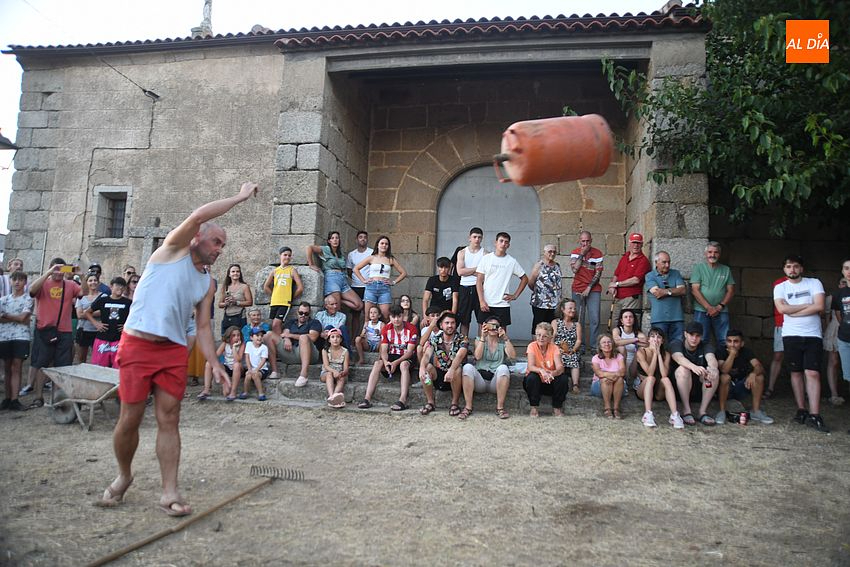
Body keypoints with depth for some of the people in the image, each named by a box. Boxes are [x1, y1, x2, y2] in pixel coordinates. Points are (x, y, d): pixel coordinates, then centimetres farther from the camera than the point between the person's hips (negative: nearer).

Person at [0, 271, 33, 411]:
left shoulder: (28, 299, 1)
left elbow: (23, 317, -10)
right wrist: (16, 319, -11)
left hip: (21, 337, -4)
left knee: (16, 368, -6)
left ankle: (14, 400, -6)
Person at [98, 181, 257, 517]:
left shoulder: (208, 284, 14)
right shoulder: (173, 250, 0)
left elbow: (203, 327, 12)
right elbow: (197, 217, -17)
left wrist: (215, 364, 0)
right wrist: (239, 197, -11)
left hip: (174, 351, 5)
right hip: (137, 345, -5)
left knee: (169, 420, 1)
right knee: (130, 419, 2)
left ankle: (169, 493, 4)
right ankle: (124, 476, 27)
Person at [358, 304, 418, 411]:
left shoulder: (411, 329, -12)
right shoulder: (386, 329, -2)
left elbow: (410, 351, -17)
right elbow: (384, 350, -6)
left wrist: (396, 362, -31)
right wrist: (385, 361, -29)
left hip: (406, 357, -3)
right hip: (391, 355, 3)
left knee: (404, 365, -37)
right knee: (377, 364, -25)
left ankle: (403, 401, -45)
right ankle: (367, 399, -32)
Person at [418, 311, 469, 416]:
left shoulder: (462, 339, -10)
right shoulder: (435, 338, -3)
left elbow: (460, 356, -29)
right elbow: (427, 354, -18)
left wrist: (451, 370, -49)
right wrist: (422, 367, -41)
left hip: (455, 378, -2)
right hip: (439, 375, 3)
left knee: (457, 369, -34)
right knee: (427, 367, -25)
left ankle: (455, 403, -16)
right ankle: (430, 402, -11)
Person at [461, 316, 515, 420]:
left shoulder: (503, 342, 14)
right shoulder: (479, 340, 15)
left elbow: (512, 356, -6)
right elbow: (477, 356, -6)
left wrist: (506, 338, -13)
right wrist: (483, 337, -11)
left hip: (496, 380, 0)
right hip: (480, 378, 0)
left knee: (503, 368, -32)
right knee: (467, 367, -29)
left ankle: (500, 407, -25)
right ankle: (468, 407, -27)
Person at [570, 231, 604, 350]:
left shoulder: (597, 253, 1)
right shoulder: (575, 253, 4)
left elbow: (598, 273, -3)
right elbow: (574, 269, -11)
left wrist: (589, 288, -9)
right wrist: (582, 254, -12)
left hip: (593, 289, -1)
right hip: (578, 290, 1)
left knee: (594, 319, -6)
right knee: (578, 319, 2)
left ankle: (594, 346, -1)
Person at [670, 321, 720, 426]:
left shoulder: (705, 346, 0)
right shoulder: (676, 344, -7)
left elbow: (711, 358, -23)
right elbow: (679, 358, -30)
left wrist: (712, 368, -49)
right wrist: (693, 367, -53)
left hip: (700, 384, 3)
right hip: (678, 384, -3)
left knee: (715, 372, -24)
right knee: (683, 369, -32)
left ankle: (703, 411, -20)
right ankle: (686, 411, -28)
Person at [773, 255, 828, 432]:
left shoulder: (814, 283, 5)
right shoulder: (780, 287, 7)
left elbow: (820, 306, -9)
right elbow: (782, 308, -9)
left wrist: (793, 311, -9)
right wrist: (808, 305, -5)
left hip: (813, 335, -1)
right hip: (791, 335, 1)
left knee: (813, 373, -8)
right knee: (796, 372, 5)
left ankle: (814, 415, -9)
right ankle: (801, 410, 14)